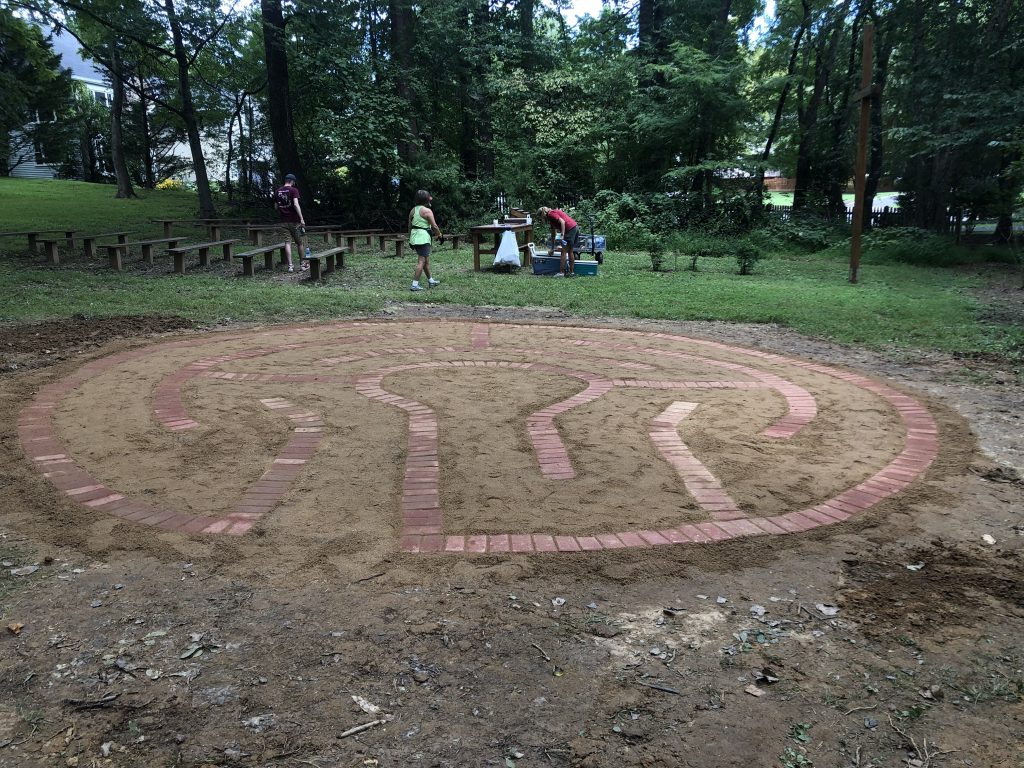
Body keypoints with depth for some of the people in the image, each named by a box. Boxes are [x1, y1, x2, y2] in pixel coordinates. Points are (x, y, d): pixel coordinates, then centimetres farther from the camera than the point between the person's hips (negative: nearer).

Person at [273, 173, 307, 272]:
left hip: (284, 221, 4)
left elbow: (276, 207, 13)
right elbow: (296, 204, -18)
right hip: (294, 220, -4)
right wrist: (302, 219, -19)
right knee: (300, 242, 9)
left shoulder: (277, 192, 9)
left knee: (287, 242, 2)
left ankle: (290, 266, -5)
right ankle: (302, 263, 19)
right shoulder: (294, 190, -8)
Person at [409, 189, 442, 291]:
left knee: (426, 260, 19)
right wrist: (439, 234, 7)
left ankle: (430, 281, 30)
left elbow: (409, 226, 15)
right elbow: (434, 226, -10)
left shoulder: (413, 210, 10)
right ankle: (415, 284, -9)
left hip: (414, 237, 8)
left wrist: (410, 239, 22)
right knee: (421, 261, -5)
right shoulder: (427, 211, -12)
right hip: (423, 238, -8)